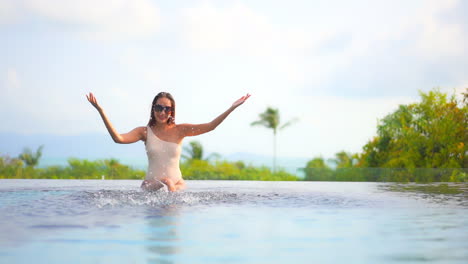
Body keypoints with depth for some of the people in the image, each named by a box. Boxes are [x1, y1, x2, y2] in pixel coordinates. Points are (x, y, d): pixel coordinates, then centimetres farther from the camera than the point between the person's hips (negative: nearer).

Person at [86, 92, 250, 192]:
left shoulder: (180, 130, 7)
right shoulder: (145, 132, 5)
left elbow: (209, 127, 1)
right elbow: (118, 138, -10)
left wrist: (232, 108, -6)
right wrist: (100, 111, -16)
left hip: (177, 183, 2)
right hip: (150, 185, -2)